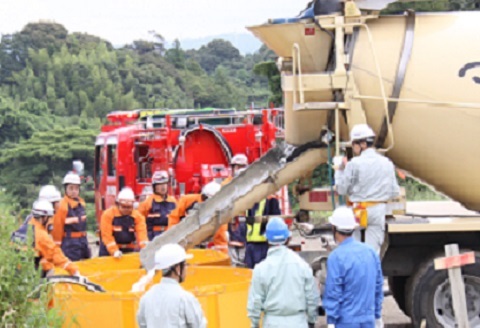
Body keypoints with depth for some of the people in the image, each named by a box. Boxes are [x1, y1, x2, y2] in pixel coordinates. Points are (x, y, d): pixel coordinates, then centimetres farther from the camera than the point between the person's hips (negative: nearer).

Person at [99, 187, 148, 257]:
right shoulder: (108, 214, -15)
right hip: (110, 249, -3)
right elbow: (107, 235, -20)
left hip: (129, 250, 3)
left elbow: (142, 233, -17)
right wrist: (114, 251, -31)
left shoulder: (137, 216, -5)